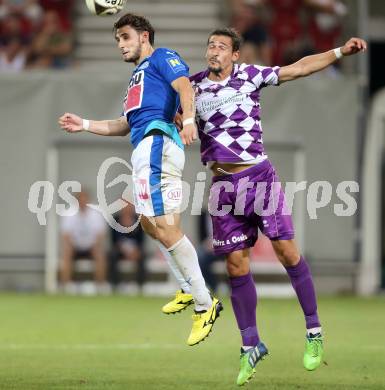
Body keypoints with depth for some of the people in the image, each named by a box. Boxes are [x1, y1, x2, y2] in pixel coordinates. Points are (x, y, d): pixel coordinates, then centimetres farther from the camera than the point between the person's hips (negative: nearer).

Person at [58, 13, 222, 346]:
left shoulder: (161, 57, 4)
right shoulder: (139, 73, 31)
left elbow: (184, 86, -16)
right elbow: (126, 125, 36)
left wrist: (189, 119, -34)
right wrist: (84, 125, 30)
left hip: (157, 143, -11)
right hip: (143, 149, 11)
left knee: (167, 229, -16)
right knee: (150, 224, 19)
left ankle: (204, 305, -13)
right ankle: (191, 290, 25)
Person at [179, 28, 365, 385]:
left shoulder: (249, 75, 0)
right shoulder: (193, 86, 7)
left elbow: (300, 68, 1)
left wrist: (341, 51, -7)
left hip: (259, 174, -2)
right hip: (223, 186, 2)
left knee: (286, 250, -8)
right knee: (236, 265, 2)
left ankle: (313, 331, 3)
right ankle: (251, 345, 13)